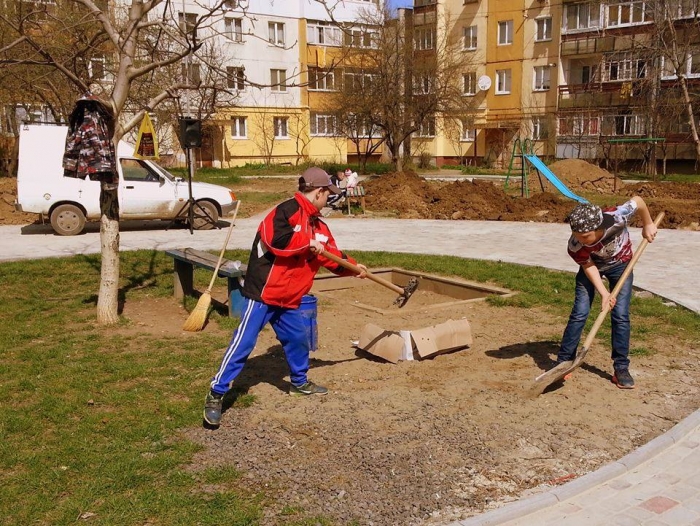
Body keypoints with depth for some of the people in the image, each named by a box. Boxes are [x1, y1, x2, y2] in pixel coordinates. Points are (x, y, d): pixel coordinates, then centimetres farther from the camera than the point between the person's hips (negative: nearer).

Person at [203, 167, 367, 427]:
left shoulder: (317, 224, 14)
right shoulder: (287, 210, -15)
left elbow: (331, 255, 24)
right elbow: (275, 239, -29)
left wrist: (353, 267, 21)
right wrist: (308, 242, -19)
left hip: (288, 298, 9)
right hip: (262, 292, -9)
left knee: (297, 339, 20)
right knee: (243, 343, -8)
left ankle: (299, 382, 42)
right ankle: (216, 394, -1)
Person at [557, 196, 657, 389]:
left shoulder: (615, 218, -39)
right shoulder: (575, 246, -34)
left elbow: (638, 200, -22)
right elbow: (589, 267, -20)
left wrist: (648, 224, -8)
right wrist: (603, 293, -30)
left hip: (621, 264, 0)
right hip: (593, 265, 0)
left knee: (621, 315, -8)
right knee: (579, 313, -8)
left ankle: (621, 368, 2)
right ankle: (563, 362, 3)